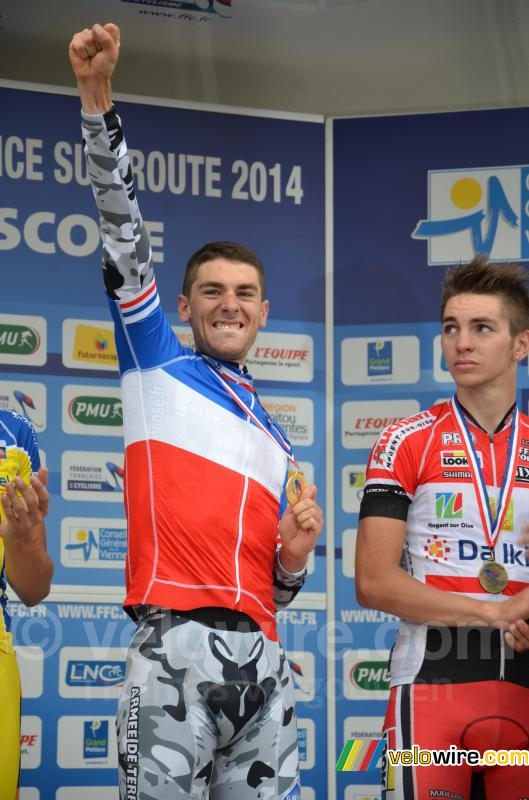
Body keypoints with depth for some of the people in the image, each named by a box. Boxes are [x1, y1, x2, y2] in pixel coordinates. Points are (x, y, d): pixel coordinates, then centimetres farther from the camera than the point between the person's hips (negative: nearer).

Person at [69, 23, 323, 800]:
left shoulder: (272, 434, 27)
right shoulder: (158, 369, 14)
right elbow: (124, 236, 3)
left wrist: (296, 555, 5)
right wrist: (97, 96, -6)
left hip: (262, 660, 5)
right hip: (176, 649, -5)